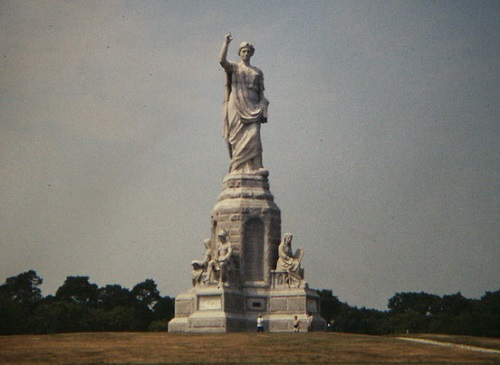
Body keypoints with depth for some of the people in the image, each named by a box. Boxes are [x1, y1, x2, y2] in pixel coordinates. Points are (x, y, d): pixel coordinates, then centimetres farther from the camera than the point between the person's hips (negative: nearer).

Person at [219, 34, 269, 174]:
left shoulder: (257, 72, 21)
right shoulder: (234, 67, 13)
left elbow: (261, 92, 17)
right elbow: (222, 60, -9)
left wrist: (263, 109, 4)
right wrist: (226, 43, -2)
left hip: (252, 107, 2)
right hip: (237, 105, -2)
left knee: (253, 135, -15)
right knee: (238, 136, -9)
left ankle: (255, 166, -21)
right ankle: (239, 168, -10)